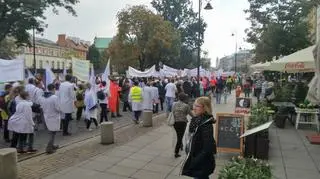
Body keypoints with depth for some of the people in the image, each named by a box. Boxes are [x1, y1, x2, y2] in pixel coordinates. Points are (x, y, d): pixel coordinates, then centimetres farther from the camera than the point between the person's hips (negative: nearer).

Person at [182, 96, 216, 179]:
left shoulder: (206, 124, -24)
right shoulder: (196, 120, 2)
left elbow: (207, 148, -25)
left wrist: (194, 162, -23)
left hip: (202, 163, -8)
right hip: (196, 159, 8)